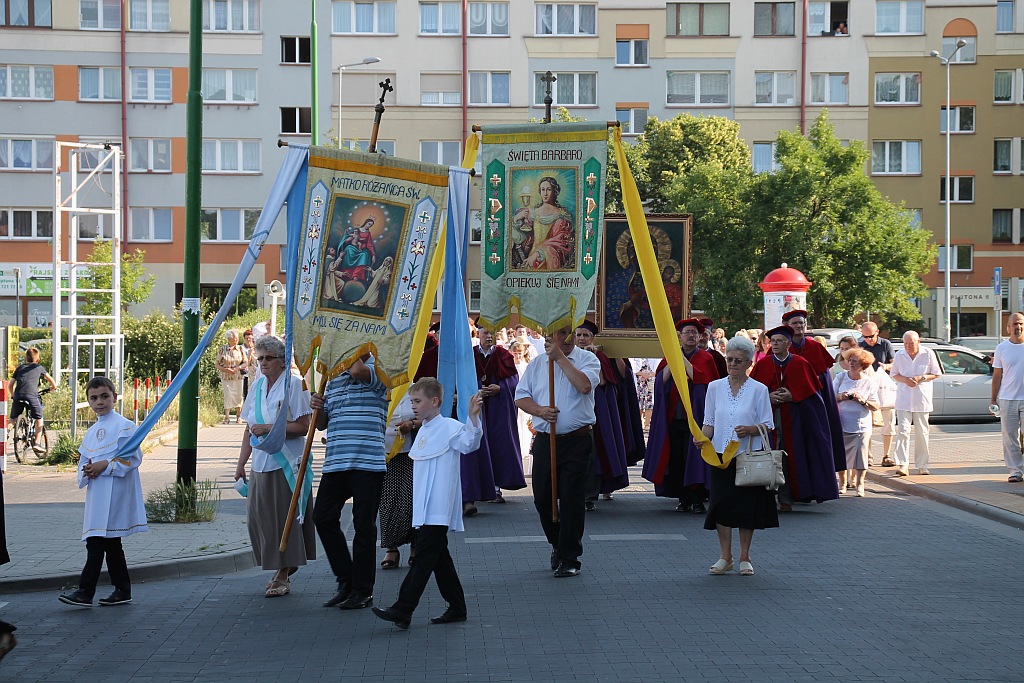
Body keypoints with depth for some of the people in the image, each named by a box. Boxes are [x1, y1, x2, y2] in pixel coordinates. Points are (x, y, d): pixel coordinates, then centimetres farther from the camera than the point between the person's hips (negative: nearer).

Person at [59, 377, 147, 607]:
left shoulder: (124, 426, -5)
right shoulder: (92, 431, 18)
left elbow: (133, 457, -12)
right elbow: (83, 460, 20)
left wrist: (106, 466, -17)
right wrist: (86, 470, -3)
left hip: (113, 494, -8)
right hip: (96, 493, 8)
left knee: (97, 542, -12)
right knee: (110, 543, 11)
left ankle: (85, 592, -12)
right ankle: (122, 591, 17)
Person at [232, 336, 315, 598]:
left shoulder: (294, 384, -7)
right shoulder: (257, 386, 12)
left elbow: (303, 427, -13)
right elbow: (250, 429, 16)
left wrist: (269, 428, -17)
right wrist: (241, 463, 13)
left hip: (286, 464, -6)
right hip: (261, 465, 6)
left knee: (283, 519, -3)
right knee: (256, 518, 5)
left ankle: (282, 576, 8)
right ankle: (284, 565, 23)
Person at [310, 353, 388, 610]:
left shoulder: (378, 369, -3)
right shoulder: (334, 379, 18)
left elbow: (358, 371, -28)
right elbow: (322, 423, 24)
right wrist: (318, 408, 3)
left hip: (367, 463, -7)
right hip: (335, 461, 7)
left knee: (363, 525, 1)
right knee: (323, 517, 2)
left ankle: (362, 591, 11)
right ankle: (346, 581, 16)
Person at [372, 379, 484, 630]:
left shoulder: (448, 427, -10)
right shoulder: (424, 431, 18)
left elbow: (468, 442, -27)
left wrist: (473, 416, -40)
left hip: (438, 510, -10)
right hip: (425, 512, 10)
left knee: (425, 557, -9)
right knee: (438, 558, 12)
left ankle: (402, 610, -13)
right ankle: (457, 607, 19)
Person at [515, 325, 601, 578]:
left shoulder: (587, 359, 0)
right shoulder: (537, 363, 11)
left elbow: (584, 385, -20)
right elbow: (521, 396, 9)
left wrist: (560, 357, -16)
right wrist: (540, 410, -11)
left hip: (577, 441, -4)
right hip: (545, 440, 4)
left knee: (572, 500, -4)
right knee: (542, 498, 8)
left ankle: (569, 559, 4)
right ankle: (557, 544, 32)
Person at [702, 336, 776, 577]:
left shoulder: (759, 389, -1)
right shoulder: (715, 387, 6)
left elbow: (768, 425, 0)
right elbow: (709, 422, 9)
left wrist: (751, 429, -20)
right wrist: (703, 437, -11)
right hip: (721, 455, 2)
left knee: (747, 505, 1)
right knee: (721, 504, 0)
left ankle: (745, 558, 13)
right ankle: (725, 556, 11)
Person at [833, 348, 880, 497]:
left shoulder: (870, 382, 2)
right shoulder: (841, 377, 5)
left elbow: (875, 407, 0)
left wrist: (862, 400, -16)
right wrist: (840, 397, -13)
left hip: (861, 425, -1)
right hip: (842, 423, 1)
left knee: (860, 455, -5)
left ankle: (859, 484, 6)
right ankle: (843, 483, 19)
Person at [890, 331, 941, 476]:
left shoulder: (928, 354, -2)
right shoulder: (899, 355, 3)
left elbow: (936, 374, 4)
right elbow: (894, 374, 12)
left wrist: (921, 378, -14)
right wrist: (905, 380, -9)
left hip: (922, 399, 0)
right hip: (904, 398, 0)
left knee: (922, 433, 5)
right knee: (902, 431, -11)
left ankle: (922, 465, 15)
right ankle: (903, 465, -14)